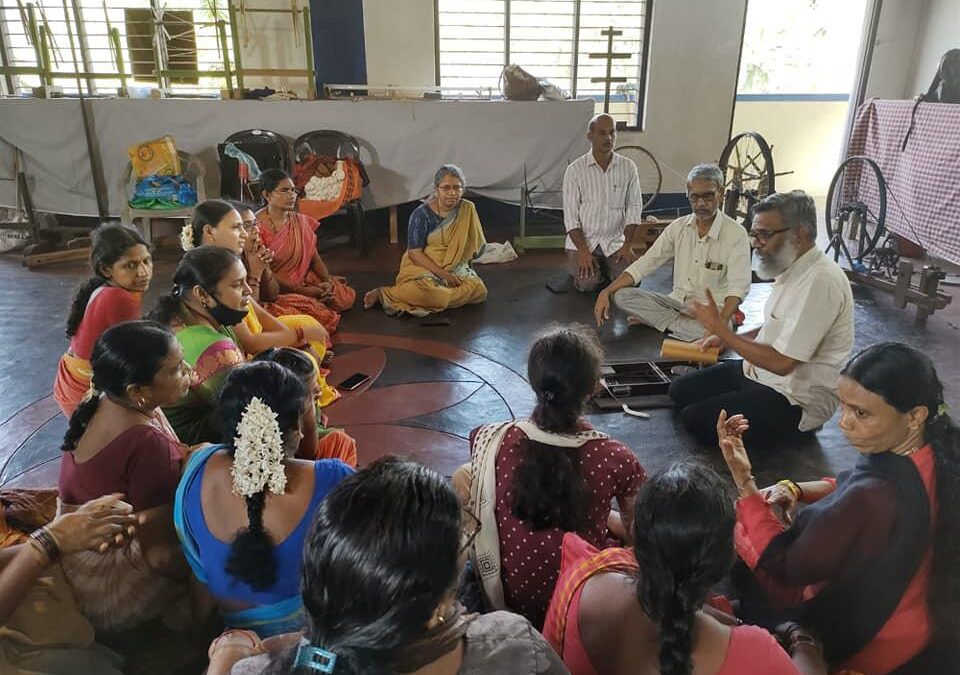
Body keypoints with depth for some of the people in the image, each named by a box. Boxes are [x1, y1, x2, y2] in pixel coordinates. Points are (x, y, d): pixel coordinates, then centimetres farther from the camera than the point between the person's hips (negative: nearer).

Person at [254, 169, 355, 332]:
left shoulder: (300, 221, 7)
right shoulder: (257, 227, -14)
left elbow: (315, 258, 7)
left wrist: (327, 280, -14)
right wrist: (301, 291, -22)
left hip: (305, 281, 7)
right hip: (276, 290, -7)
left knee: (347, 296, -12)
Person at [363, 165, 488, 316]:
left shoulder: (467, 209, 0)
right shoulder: (422, 214, -11)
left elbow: (471, 247, 7)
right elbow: (414, 253, -14)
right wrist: (443, 274, -23)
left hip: (455, 268, 5)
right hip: (422, 266, -5)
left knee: (479, 290, -24)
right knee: (427, 291, -38)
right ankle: (383, 293, -11)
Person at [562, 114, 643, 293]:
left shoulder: (628, 167, 0)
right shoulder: (575, 169, -7)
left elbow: (633, 207, 3)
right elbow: (571, 216, -8)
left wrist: (627, 246, -7)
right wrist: (583, 251, -16)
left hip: (615, 241, 2)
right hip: (582, 240, -2)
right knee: (588, 283, -23)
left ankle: (604, 268, 14)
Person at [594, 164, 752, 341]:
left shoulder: (736, 234, -9)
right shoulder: (678, 227, 4)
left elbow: (738, 288, -20)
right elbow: (643, 265, 2)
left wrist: (720, 325, -39)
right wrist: (606, 292, -11)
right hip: (676, 302, 5)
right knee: (621, 295, -16)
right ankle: (686, 324, -17)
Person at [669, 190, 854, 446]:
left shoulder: (819, 281, -27)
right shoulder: (793, 268, 5)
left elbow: (782, 362, -28)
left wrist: (722, 330, -19)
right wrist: (728, 339, 6)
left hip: (796, 400, -10)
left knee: (695, 418, -17)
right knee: (680, 390, 8)